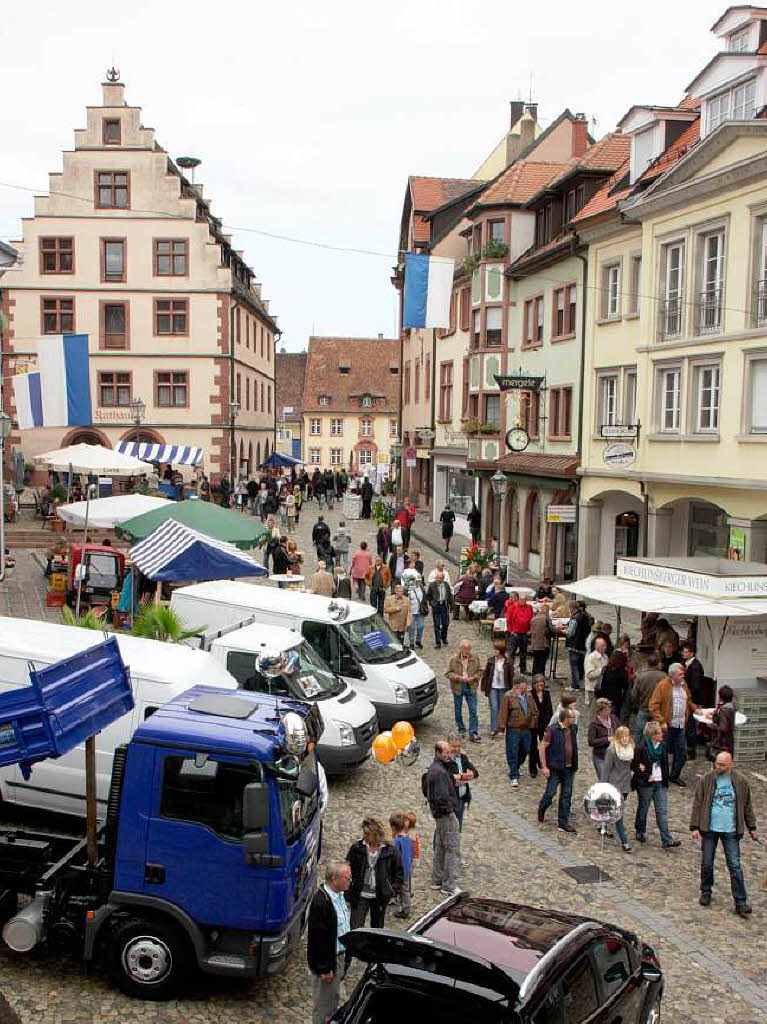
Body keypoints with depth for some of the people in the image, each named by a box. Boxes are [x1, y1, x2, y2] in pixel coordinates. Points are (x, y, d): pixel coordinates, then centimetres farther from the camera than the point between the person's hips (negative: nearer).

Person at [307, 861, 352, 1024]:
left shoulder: (339, 895, 2)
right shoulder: (321, 902, -29)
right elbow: (317, 937, -26)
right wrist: (324, 969, -21)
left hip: (337, 957, 9)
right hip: (325, 962, -9)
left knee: (334, 999, 25)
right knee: (323, 1006, 6)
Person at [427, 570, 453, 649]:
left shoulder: (446, 585, 3)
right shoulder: (431, 585, -6)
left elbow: (450, 595, 13)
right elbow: (427, 595, 7)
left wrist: (451, 605, 8)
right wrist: (431, 602, -2)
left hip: (444, 605, 3)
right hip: (436, 606, -3)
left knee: (445, 624, 9)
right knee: (437, 625, -2)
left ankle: (444, 638, 34)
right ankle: (437, 642, 5)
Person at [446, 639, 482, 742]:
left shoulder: (475, 658, -3)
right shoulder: (454, 659, -8)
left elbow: (479, 671, 8)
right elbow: (448, 673, -6)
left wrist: (473, 678, -12)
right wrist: (459, 677, -20)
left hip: (471, 687, 0)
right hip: (458, 687, 0)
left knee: (473, 711, -5)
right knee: (458, 710, 12)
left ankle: (473, 734, -2)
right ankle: (461, 730, 32)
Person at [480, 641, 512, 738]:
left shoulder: (507, 663, -3)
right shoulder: (491, 660, 0)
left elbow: (510, 676, 3)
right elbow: (485, 674, 5)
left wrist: (510, 690, 2)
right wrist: (483, 688, 4)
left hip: (503, 688, 0)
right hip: (492, 687, 0)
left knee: (501, 708, 7)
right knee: (494, 708, -9)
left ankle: (500, 729, 20)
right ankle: (494, 729, -11)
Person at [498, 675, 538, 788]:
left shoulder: (528, 696, 8)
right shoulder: (508, 696, -11)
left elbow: (534, 711, 16)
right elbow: (503, 713, -11)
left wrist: (533, 724, 7)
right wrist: (502, 728, -11)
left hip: (526, 729, 6)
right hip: (513, 730, -6)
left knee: (524, 752, 15)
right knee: (512, 754, -1)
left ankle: (515, 768, 39)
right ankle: (514, 777, 8)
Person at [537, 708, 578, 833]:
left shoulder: (573, 728, 5)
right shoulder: (552, 730, -14)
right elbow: (542, 748, -11)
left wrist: (575, 766, 18)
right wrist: (544, 767, -15)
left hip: (569, 768, 6)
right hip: (555, 768, -6)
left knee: (566, 795, 7)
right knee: (550, 792, -1)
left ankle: (563, 823, 15)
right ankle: (541, 810, 29)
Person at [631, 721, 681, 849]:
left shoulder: (662, 746, 4)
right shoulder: (642, 748, -14)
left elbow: (665, 764, 11)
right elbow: (634, 765, -13)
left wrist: (665, 780, 2)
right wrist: (646, 776, -16)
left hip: (660, 782, 5)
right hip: (645, 784, -5)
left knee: (662, 811, 0)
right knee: (643, 809, 12)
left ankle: (667, 840, -2)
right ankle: (640, 833, 31)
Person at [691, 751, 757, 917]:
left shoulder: (741, 781, -2)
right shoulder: (706, 780, -4)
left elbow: (747, 805, 9)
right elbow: (697, 804, -1)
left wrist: (751, 827, 12)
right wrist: (695, 827, -5)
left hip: (731, 830, 0)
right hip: (709, 829, 1)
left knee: (735, 866, -1)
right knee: (706, 864, 9)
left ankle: (741, 903, 6)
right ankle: (706, 892, 31)